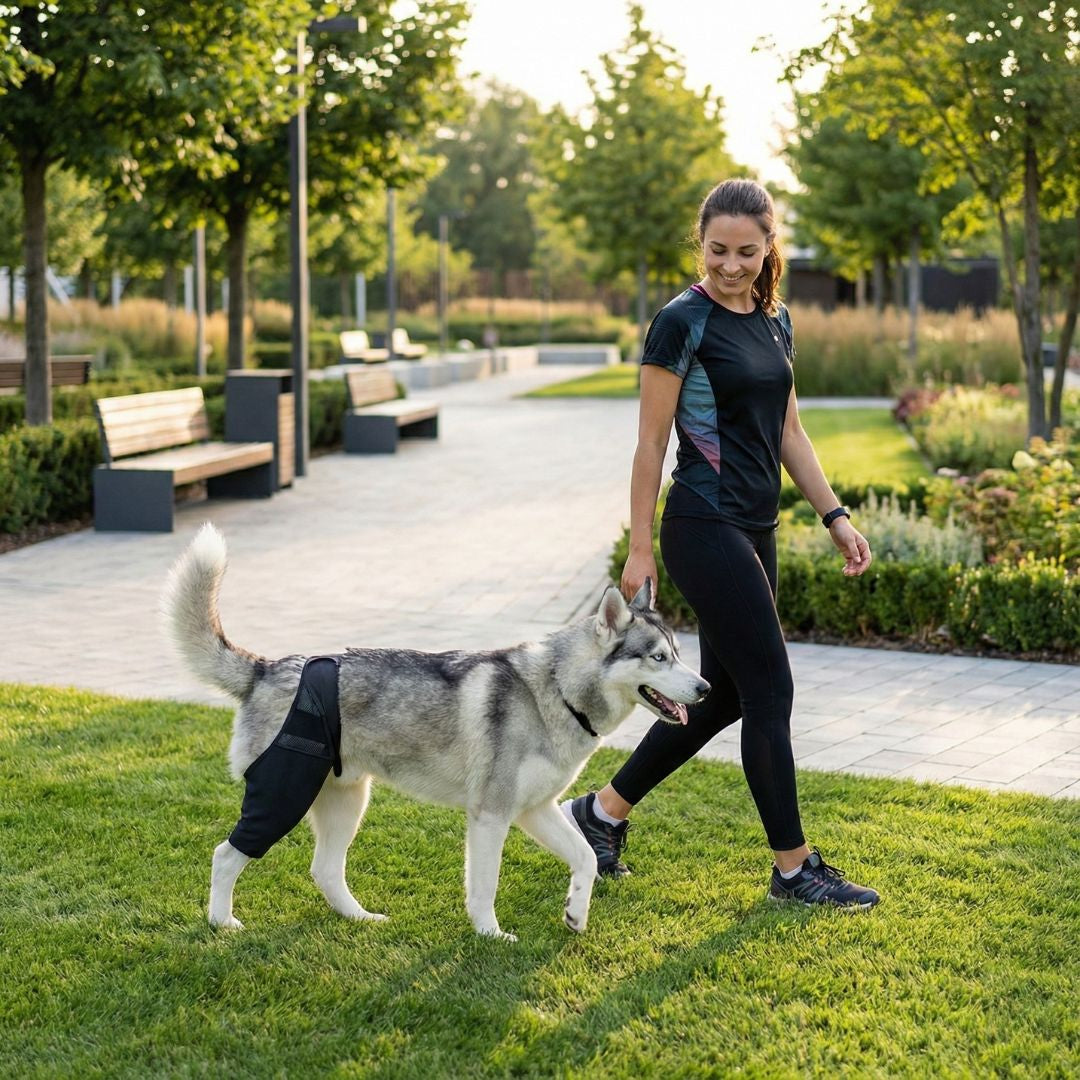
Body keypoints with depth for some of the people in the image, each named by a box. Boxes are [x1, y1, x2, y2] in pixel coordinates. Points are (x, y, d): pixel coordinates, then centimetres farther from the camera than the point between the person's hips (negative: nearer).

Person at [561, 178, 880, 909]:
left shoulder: (775, 320, 11)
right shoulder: (683, 323, -11)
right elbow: (651, 443, -9)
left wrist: (835, 516, 10)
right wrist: (641, 549, -9)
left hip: (755, 530, 8)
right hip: (706, 527, -8)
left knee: (723, 692, 12)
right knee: (770, 690, -4)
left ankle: (602, 812, 25)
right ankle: (794, 868, 9)